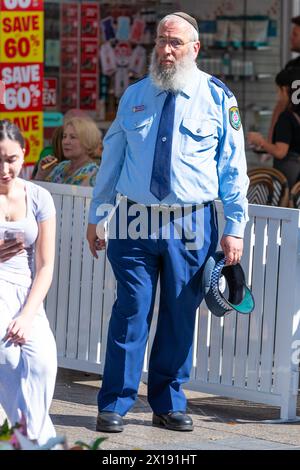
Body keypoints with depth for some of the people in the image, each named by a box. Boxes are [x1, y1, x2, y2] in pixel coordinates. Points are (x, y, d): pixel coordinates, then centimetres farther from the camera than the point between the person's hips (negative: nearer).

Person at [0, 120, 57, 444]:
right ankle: (37, 437, -18)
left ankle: (36, 438, -10)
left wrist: (27, 316, -9)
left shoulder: (38, 198, 7)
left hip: (26, 294, 2)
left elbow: (45, 267, 5)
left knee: (42, 360, -25)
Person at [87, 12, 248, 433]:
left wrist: (234, 228, -2)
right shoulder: (134, 97, 9)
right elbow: (111, 158, 14)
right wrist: (97, 216, 12)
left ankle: (169, 405, 18)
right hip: (135, 221, 1)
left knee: (180, 317, 6)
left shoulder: (217, 98, 2)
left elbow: (233, 168, 2)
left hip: (192, 224, -1)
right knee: (131, 312, -4)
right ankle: (114, 406, 2)